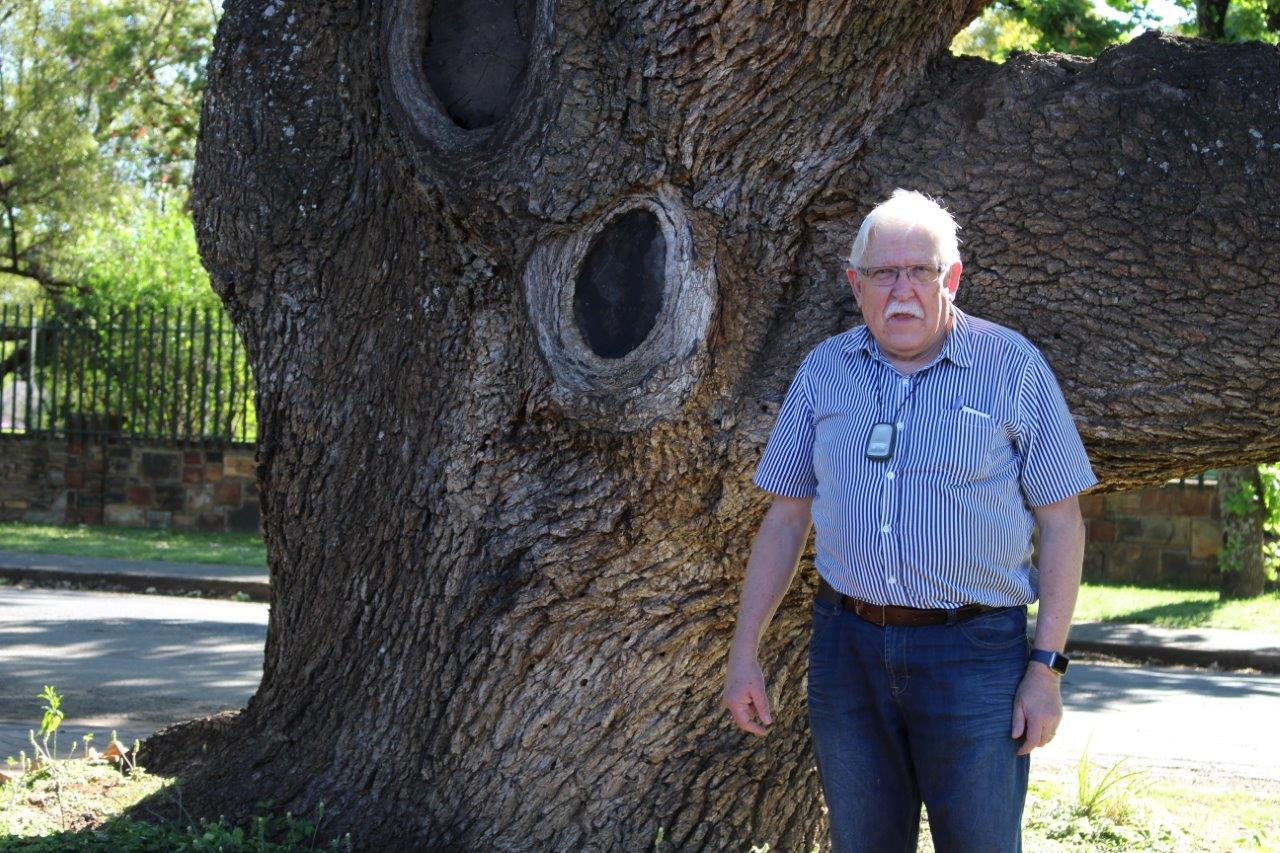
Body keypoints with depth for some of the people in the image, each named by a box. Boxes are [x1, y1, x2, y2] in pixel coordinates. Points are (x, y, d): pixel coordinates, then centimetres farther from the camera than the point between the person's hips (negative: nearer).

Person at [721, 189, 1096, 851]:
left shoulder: (1012, 366, -2)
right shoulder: (823, 372, 8)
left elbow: (1061, 522, -1)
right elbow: (785, 518, 12)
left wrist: (1047, 667, -7)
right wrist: (743, 653, 8)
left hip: (973, 653, -3)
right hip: (846, 647, 3)